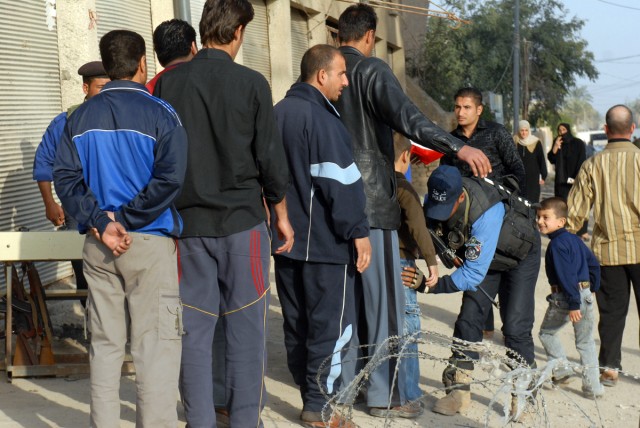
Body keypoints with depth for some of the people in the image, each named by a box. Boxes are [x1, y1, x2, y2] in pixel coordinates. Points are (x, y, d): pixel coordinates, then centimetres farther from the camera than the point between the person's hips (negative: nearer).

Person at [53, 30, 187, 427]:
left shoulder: (81, 117, 7)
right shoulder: (159, 114, -6)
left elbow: (66, 176, 0)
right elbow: (169, 178, -16)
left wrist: (101, 223, -6)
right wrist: (126, 221, -10)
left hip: (98, 245, 5)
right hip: (150, 243, -5)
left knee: (105, 343, 12)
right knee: (156, 344, 0)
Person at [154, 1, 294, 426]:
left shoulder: (169, 83, 2)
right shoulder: (251, 83, -6)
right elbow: (270, 156, -3)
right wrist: (282, 214, 9)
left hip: (187, 223, 3)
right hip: (242, 220, -3)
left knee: (195, 329, 8)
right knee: (245, 328, 4)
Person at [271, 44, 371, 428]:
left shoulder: (277, 114, 13)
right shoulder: (320, 117, -15)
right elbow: (340, 181, -18)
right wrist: (359, 231, -13)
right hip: (324, 240, -9)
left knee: (297, 321, 14)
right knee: (331, 323, -1)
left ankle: (309, 392, 23)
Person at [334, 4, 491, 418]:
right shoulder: (371, 70, -9)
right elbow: (405, 114, -27)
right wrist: (457, 146, -35)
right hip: (371, 200, -7)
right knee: (384, 300, -1)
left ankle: (344, 382, 22)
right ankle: (383, 395, 2)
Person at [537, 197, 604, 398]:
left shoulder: (557, 244, -15)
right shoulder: (575, 239, 11)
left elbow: (566, 276, -21)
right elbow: (594, 264, 19)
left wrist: (573, 304, -21)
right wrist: (593, 287, 26)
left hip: (565, 297, -7)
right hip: (586, 293, 7)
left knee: (547, 333, 17)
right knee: (586, 341, 12)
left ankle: (561, 369, 10)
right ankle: (593, 386, 10)